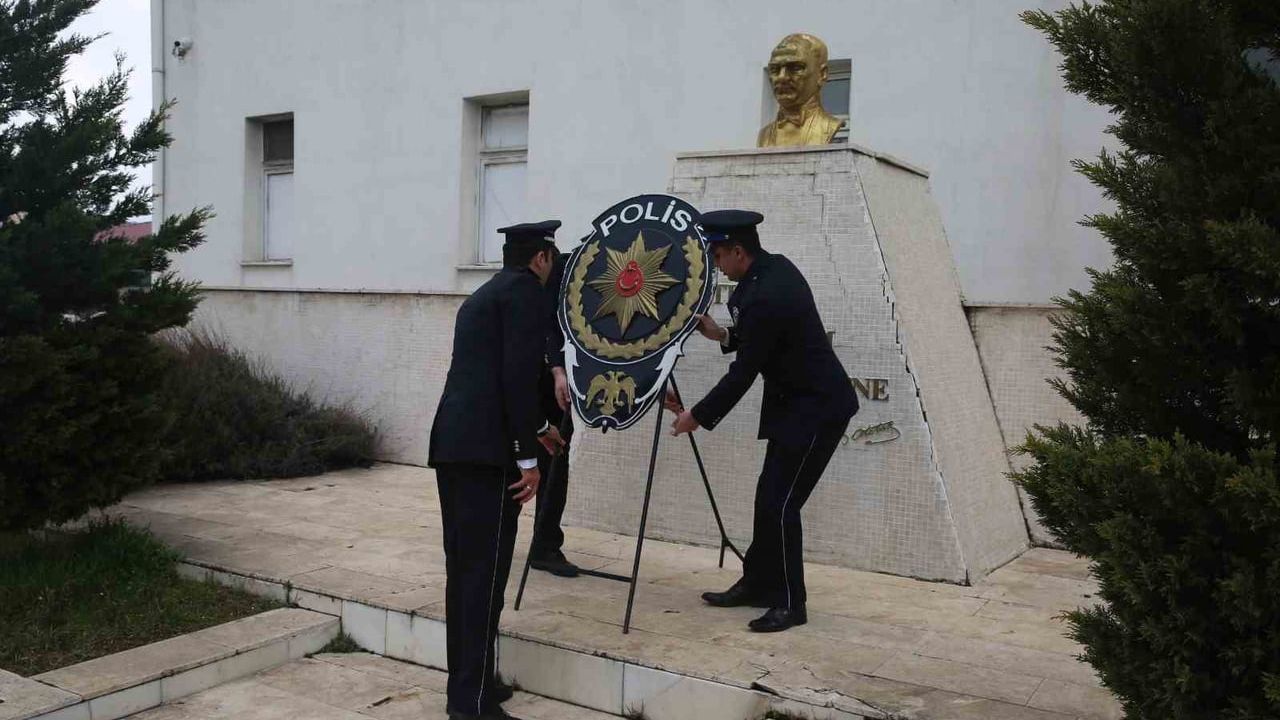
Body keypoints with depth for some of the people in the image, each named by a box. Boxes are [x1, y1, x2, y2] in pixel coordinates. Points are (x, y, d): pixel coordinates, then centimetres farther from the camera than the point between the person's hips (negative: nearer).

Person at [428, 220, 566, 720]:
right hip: (485, 450, -9)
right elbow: (518, 376, -14)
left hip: (452, 445, 9)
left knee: (463, 569, 13)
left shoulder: (482, 295, 24)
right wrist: (528, 457, -12)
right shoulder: (525, 290, -2)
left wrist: (537, 427, 48)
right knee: (485, 573, -6)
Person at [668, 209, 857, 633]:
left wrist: (698, 417, -9)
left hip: (817, 409, -10)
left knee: (780, 504, -6)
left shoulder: (764, 296, -26)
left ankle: (790, 603, 6)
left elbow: (743, 372, -20)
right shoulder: (775, 268, 4)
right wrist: (724, 335, 6)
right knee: (769, 497, 14)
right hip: (798, 403, 10)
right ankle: (756, 584, 25)